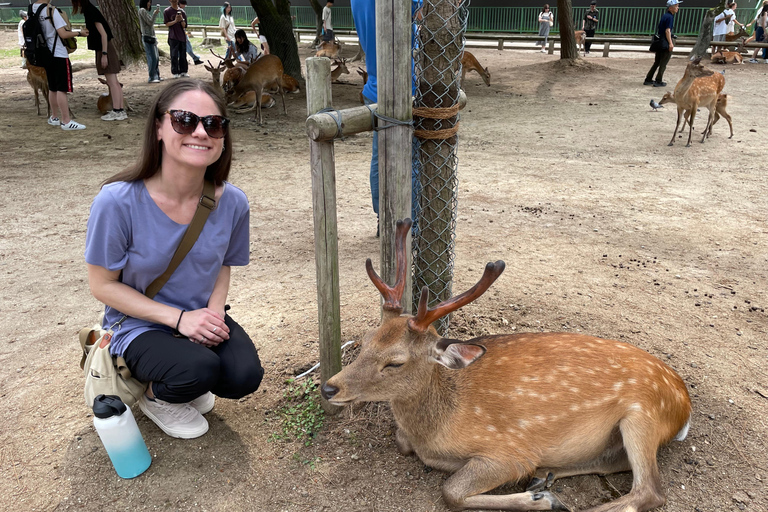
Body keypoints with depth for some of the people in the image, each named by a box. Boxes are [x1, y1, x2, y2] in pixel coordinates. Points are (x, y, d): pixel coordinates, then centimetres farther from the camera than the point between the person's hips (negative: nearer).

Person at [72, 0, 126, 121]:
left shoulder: (92, 12, -14)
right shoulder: (90, 11, 13)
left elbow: (103, 34, -18)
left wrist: (104, 54, -19)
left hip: (105, 48, -10)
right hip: (105, 48, 10)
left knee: (112, 82, -9)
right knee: (114, 82, 9)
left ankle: (116, 112, -8)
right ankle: (121, 110, 11)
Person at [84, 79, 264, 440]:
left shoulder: (232, 202, -13)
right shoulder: (118, 201, -24)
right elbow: (102, 284, -14)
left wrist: (214, 310, -15)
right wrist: (178, 318, -22)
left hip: (203, 319, 4)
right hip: (140, 325, -3)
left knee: (245, 377, -20)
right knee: (200, 370, -30)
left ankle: (188, 383, 16)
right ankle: (155, 397, 8)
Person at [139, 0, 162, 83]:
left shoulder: (146, 11, 20)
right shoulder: (142, 10, -7)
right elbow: (150, 22, -12)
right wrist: (155, 13, -6)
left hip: (152, 37, 10)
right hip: (147, 37, -10)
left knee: (156, 58, 11)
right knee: (152, 58, -13)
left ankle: (156, 76, 17)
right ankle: (152, 78, -12)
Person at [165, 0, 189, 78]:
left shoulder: (182, 12, 9)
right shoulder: (167, 11, 0)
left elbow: (184, 26, 6)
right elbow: (167, 24, -4)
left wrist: (181, 20, -14)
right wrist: (175, 21, -18)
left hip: (182, 36, 3)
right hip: (173, 37, -3)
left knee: (183, 55, 6)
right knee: (174, 55, -4)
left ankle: (183, 71, 14)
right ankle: (175, 72, 0)